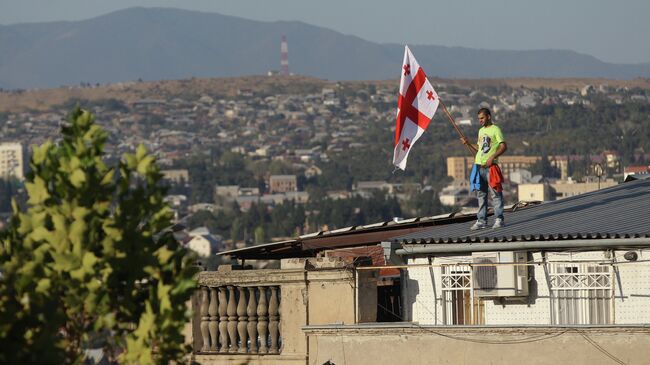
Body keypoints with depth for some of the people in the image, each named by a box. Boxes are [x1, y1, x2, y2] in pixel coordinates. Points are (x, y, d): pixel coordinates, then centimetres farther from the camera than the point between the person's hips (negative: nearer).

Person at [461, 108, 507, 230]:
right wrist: (468, 144, 12)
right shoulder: (481, 131, 20)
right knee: (481, 194, 7)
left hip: (490, 166, -8)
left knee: (495, 194, -5)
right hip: (479, 165, 8)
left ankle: (499, 219, -4)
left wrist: (492, 157, -20)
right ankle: (481, 220, 10)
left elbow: (504, 146, -10)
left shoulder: (495, 129, -3)